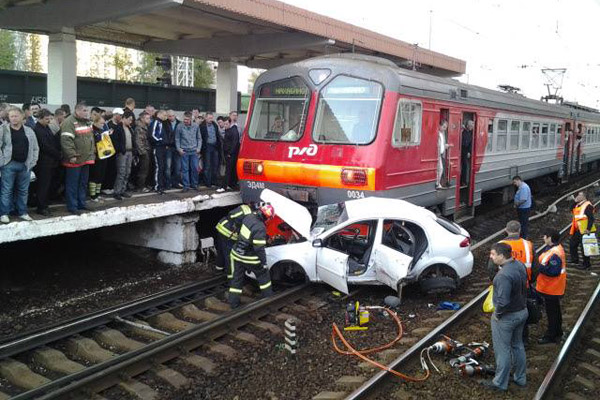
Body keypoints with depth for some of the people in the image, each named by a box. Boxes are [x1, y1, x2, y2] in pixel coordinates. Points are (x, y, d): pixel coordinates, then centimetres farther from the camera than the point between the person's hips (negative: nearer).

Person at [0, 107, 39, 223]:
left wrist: (32, 162, 5)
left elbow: (35, 148, 13)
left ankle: (22, 212, 20)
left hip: (25, 165, 3)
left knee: (23, 190, 10)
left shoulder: (29, 131, 10)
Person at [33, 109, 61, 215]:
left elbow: (54, 141, 18)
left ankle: (44, 205, 21)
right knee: (43, 185, -2)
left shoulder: (47, 127, 15)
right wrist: (58, 154, -9)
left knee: (47, 185, 13)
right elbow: (45, 147, -17)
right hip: (43, 162, -8)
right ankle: (41, 208, 5)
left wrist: (58, 153, 4)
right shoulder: (37, 130, -13)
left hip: (51, 162, 8)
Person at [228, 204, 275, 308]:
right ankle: (268, 296, 30)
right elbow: (259, 248, -26)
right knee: (263, 275, 18)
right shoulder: (260, 228, -28)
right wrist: (264, 262, -15)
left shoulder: (248, 217, -6)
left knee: (237, 278, 15)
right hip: (250, 258, -7)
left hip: (237, 254, 7)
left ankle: (233, 302, 20)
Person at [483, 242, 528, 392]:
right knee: (518, 346, 23)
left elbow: (503, 301, -33)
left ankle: (500, 383, 23)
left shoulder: (504, 275, -32)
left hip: (506, 317, -9)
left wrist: (497, 314, -16)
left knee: (503, 350, 8)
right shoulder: (520, 265, -3)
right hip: (522, 312, 9)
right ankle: (520, 378, 38)